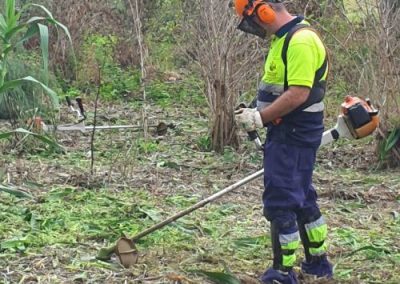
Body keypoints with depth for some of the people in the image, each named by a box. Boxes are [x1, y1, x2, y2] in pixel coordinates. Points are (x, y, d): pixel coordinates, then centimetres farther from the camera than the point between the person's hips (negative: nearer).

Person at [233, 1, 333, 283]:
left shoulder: (301, 41, -20)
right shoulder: (285, 38, 13)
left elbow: (298, 93, -26)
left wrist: (260, 117, -20)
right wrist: (259, 114, 5)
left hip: (294, 134, -10)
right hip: (289, 131, 10)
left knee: (280, 203, -4)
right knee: (302, 198, 19)